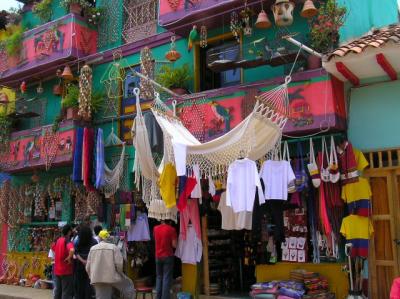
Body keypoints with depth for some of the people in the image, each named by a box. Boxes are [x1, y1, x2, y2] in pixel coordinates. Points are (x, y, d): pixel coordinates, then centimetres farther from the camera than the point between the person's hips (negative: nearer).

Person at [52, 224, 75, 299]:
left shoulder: (58, 240, 7)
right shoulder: (68, 241, -17)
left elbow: (53, 248, 27)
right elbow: (72, 250, -38)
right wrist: (69, 258, -22)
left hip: (57, 270, 8)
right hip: (66, 271, -8)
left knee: (58, 291, 17)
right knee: (67, 292, 0)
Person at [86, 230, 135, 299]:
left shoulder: (92, 249, 9)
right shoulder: (114, 247, -4)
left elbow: (88, 266, 10)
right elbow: (119, 263, -11)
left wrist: (92, 276, 22)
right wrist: (121, 274, 6)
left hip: (97, 279, 4)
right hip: (112, 277, -4)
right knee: (128, 285, 17)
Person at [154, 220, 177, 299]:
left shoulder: (155, 228, 2)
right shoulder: (171, 229, -11)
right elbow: (174, 245, -13)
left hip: (158, 256, 4)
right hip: (168, 256, -4)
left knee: (159, 277, 15)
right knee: (167, 278, -1)